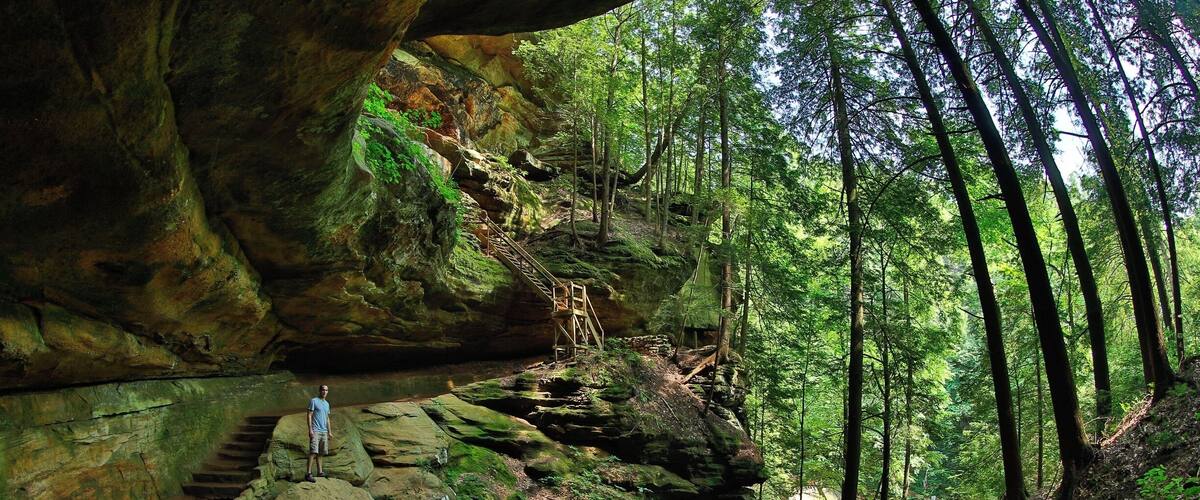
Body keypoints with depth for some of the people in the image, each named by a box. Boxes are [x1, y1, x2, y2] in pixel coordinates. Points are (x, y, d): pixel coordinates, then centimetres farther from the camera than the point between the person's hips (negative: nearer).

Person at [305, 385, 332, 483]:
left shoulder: (327, 404, 17)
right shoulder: (314, 401, -4)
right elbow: (309, 415, -8)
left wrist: (330, 431, 18)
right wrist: (310, 429, -16)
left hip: (324, 431, 7)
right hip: (315, 431, -7)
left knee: (320, 453, 11)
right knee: (313, 452, -14)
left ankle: (320, 472, 17)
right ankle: (308, 473, -16)